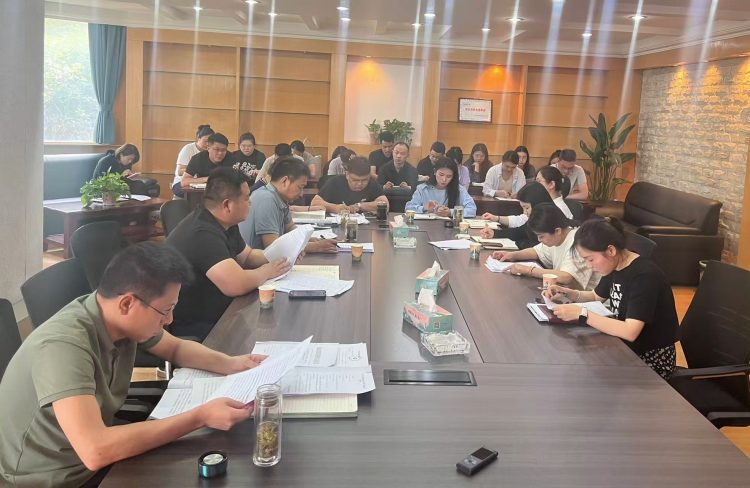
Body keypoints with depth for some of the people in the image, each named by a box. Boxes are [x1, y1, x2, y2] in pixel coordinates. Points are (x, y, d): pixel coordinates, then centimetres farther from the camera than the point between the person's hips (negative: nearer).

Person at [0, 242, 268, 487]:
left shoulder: (120, 317, -8)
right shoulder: (63, 346, -30)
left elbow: (176, 348, 10)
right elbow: (95, 451, -39)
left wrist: (230, 364, -7)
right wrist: (201, 417, -34)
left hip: (94, 461, 7)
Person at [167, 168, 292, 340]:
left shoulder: (225, 224, 5)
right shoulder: (202, 234, -26)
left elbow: (247, 255, 20)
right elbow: (237, 284, -34)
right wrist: (266, 271, -14)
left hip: (217, 315, 9)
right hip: (193, 328, -9)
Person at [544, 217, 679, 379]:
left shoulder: (644, 276, -26)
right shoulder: (616, 266, -1)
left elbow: (630, 332, -35)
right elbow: (597, 296, 18)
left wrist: (582, 314, -31)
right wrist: (568, 293, 0)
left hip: (652, 360, -7)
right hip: (627, 349, 7)